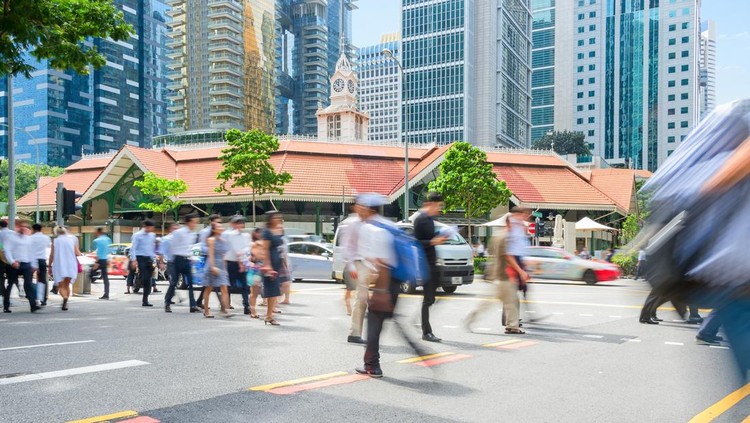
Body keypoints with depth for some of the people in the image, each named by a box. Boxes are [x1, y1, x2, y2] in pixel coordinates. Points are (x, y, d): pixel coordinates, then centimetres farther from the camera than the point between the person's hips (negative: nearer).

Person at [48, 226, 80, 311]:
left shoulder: (55, 241, 2)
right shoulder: (72, 239, 4)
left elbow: (52, 255, -1)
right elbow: (77, 253, -1)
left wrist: (50, 266, 7)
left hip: (58, 266, -2)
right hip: (70, 266, 2)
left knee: (61, 286, 2)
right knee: (67, 285, 16)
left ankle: (65, 297, -27)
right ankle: (65, 304, 12)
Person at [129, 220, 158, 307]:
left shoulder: (152, 235, 12)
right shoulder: (137, 235, -3)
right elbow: (133, 248, -7)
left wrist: (154, 259, 15)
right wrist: (133, 260, -16)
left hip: (149, 259, 5)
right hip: (141, 258, -5)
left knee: (148, 281, 3)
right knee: (143, 278, -17)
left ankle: (145, 300, 6)